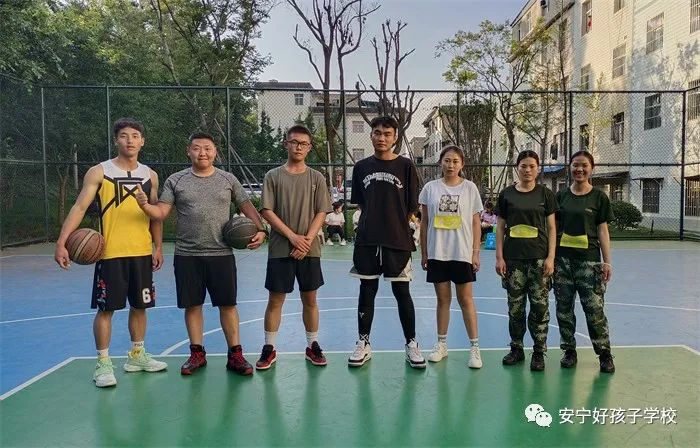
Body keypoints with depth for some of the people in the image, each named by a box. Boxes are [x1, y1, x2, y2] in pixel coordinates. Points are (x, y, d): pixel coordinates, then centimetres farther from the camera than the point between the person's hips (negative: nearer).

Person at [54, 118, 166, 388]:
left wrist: (158, 247, 9)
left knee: (140, 305, 12)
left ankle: (137, 356, 28)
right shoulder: (99, 172, -3)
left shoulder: (150, 175, 8)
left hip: (142, 253, 4)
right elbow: (80, 207, -8)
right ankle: (103, 364, 14)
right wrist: (62, 242, -18)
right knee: (106, 308, 1)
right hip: (110, 253, -4)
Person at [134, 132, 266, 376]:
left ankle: (235, 354, 15)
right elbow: (161, 213, -1)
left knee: (227, 304, 4)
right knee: (192, 305, 9)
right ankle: (197, 353, 25)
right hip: (187, 255, 1)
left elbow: (246, 206, 8)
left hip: (221, 254, 0)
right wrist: (145, 205, -22)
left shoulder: (228, 179, 5)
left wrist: (260, 229, -6)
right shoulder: (175, 181, 4)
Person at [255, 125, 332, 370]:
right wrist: (293, 236, -12)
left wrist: (307, 240, -11)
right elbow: (267, 211, -4)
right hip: (279, 249, -1)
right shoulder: (273, 176, 2)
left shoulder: (316, 178, 5)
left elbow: (321, 213, 1)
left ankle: (312, 346, 23)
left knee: (310, 298, 9)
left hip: (309, 250, 1)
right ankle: (269, 349, 17)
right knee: (275, 299, 4)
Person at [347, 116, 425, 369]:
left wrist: (395, 225, 2)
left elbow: (412, 207, 1)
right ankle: (364, 343, 21)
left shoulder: (406, 166, -1)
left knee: (402, 293, 5)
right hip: (367, 240, 2)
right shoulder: (361, 167, 7)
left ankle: (411, 344, 18)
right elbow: (359, 203, 13)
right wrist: (375, 223, 6)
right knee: (367, 292, 9)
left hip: (398, 241, -2)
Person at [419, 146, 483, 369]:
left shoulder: (470, 188, 1)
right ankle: (441, 344, 21)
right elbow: (424, 223, 6)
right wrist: (423, 253, 4)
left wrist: (475, 252, -3)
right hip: (437, 254, 1)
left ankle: (474, 347, 11)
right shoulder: (430, 188, 3)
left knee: (466, 300, 3)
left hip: (462, 254, -1)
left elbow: (476, 223, 2)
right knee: (442, 299, 9)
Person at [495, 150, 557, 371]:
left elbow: (552, 227, 4)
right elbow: (500, 227, 7)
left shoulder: (545, 193, 4)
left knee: (540, 306, 1)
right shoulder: (507, 194, 6)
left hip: (539, 258, -1)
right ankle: (516, 349, 22)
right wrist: (499, 257, 1)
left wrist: (551, 257, -4)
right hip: (513, 258, 1)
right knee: (515, 306, 7)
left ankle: (539, 352, 13)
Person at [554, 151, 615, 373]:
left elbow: (603, 231, 2)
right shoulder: (561, 196, 8)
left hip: (589, 259, -2)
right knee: (564, 307, 7)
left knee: (594, 309, -3)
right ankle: (569, 351, 21)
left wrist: (607, 262, -2)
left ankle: (605, 354, 12)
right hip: (562, 258, 3)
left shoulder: (599, 197, 2)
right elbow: (554, 228, 10)